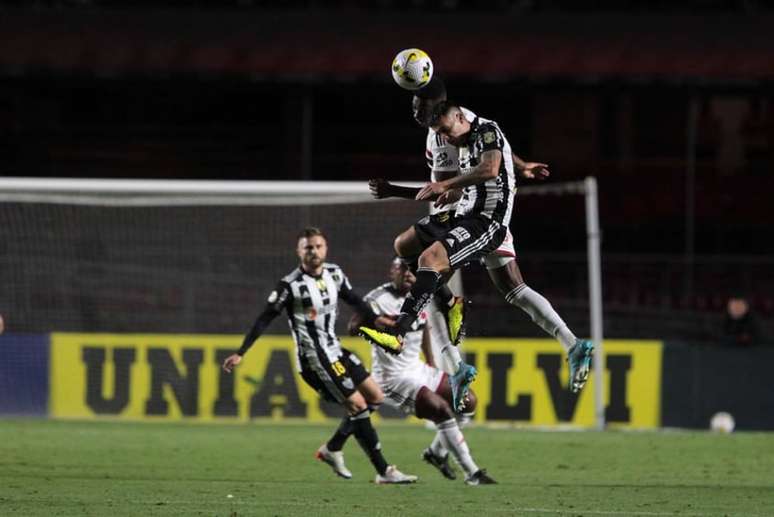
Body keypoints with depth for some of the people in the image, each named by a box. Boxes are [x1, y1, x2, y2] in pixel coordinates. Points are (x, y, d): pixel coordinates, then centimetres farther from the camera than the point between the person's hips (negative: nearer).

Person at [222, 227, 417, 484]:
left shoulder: (334, 274, 4)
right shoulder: (290, 284, -16)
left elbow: (354, 300, 17)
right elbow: (264, 319, -13)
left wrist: (375, 319, -2)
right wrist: (240, 354, -15)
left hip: (335, 351, 8)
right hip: (314, 359, -8)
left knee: (375, 397, 10)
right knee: (357, 405, -10)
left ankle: (332, 449, 21)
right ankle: (384, 471, -5)